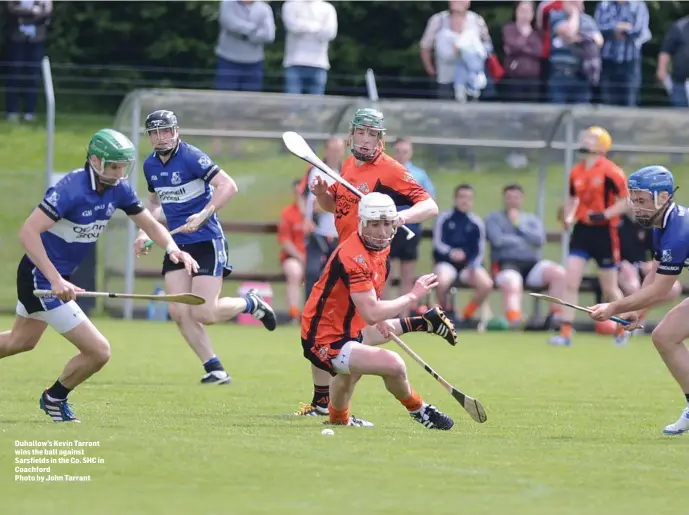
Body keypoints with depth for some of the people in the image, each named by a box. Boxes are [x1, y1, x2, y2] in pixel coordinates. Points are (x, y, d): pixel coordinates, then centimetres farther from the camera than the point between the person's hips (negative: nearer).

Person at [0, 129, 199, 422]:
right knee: (98, 352, -8)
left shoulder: (119, 189, -5)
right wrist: (56, 280, -40)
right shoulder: (71, 189, -28)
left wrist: (172, 249, -19)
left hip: (56, 277, 9)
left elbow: (150, 224, 3)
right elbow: (27, 232, -33)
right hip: (40, 277, -9)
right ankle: (54, 399, 17)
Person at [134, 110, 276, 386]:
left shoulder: (191, 157, -14)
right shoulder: (150, 165, 8)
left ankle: (250, 303, 16)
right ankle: (215, 370, 0)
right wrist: (144, 232, 11)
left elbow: (228, 186, -21)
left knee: (204, 314, -14)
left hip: (207, 242, -7)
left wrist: (203, 215, -30)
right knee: (179, 312, -8)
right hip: (177, 245, 7)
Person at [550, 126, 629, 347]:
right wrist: (568, 217, 3)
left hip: (604, 232, -5)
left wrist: (604, 215, -24)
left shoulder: (610, 171, -12)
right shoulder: (576, 173, 6)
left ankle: (623, 330, 29)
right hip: (582, 230, 5)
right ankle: (565, 333, -6)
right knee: (570, 282, -8)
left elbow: (626, 202, -12)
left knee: (609, 289, 7)